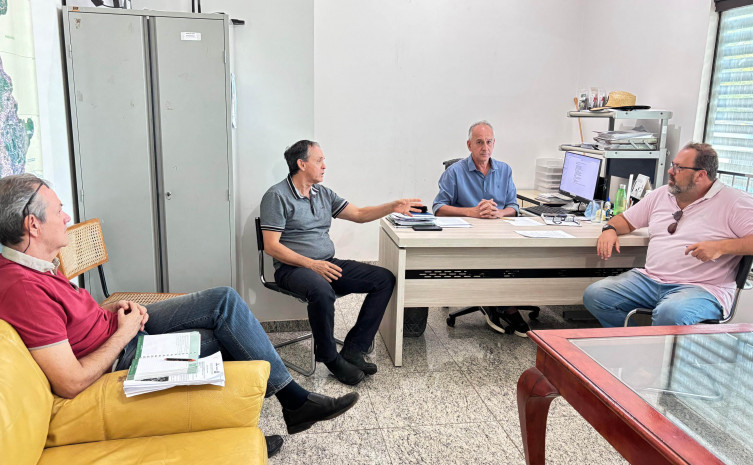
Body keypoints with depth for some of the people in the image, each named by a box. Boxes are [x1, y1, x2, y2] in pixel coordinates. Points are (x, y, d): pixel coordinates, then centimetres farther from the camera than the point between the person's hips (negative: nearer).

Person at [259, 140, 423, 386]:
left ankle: (353, 351, -10)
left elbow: (359, 214, 17)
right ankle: (329, 357, -15)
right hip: (293, 268, -7)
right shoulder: (277, 196, -6)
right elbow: (271, 246, -12)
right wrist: (311, 264, -21)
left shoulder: (323, 193, 16)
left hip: (328, 263, 7)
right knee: (322, 290, -40)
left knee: (385, 279, -8)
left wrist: (393, 206, 1)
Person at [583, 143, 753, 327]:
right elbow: (626, 220, 25)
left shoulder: (734, 202, -2)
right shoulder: (661, 194, 17)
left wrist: (721, 247, -23)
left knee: (670, 314, -40)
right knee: (594, 296, -12)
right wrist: (610, 228, 3)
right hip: (650, 279, 6)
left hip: (700, 288, -6)